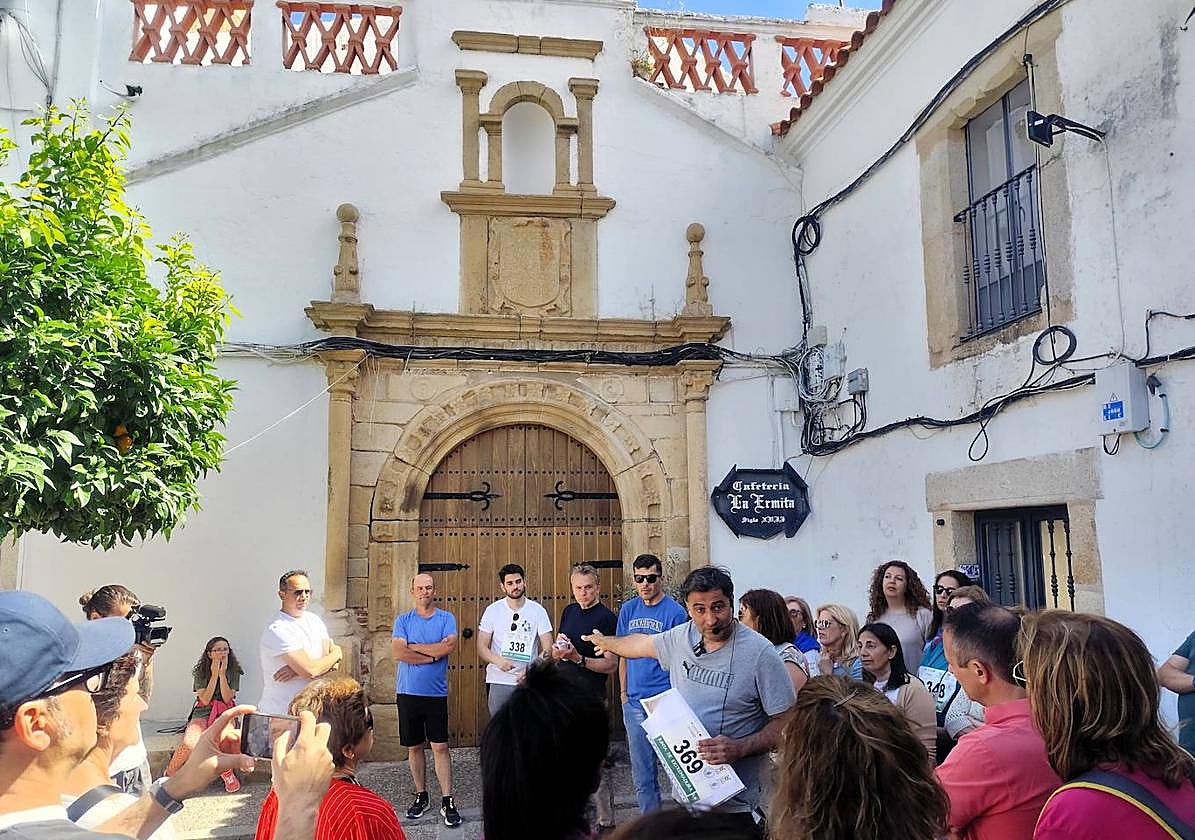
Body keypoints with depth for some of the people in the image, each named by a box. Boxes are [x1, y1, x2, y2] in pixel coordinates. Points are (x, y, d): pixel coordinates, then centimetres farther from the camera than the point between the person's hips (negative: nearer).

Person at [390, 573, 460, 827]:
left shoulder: (447, 618, 1)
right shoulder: (403, 620, 4)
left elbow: (449, 646, -16)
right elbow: (397, 652, -10)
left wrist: (413, 647, -9)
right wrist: (433, 654, -10)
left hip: (436, 693, -2)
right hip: (408, 693, 2)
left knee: (440, 747, -1)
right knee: (414, 747, 11)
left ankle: (447, 802, 4)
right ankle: (421, 796, 26)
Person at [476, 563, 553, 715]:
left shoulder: (538, 611, -1)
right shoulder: (493, 610, 0)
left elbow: (547, 649, -3)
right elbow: (481, 647, -1)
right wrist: (498, 660, -21)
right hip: (498, 681, 0)